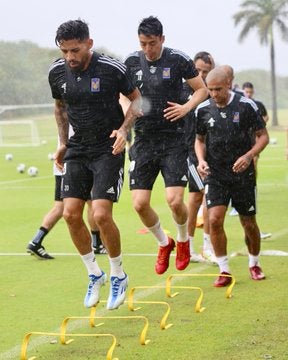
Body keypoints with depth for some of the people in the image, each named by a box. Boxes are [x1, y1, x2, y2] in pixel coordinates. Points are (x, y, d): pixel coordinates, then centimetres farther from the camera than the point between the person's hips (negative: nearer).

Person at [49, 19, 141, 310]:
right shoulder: (57, 72, -1)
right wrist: (63, 143, 12)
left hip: (109, 148, -5)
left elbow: (136, 98, 0)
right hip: (77, 149, 5)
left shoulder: (111, 69, -14)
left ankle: (118, 276, 8)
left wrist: (123, 129, -14)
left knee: (101, 215, -15)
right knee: (71, 214, -4)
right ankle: (94, 275, 17)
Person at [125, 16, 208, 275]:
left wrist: (187, 107, -13)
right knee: (140, 204, -4)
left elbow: (202, 89, 5)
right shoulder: (131, 62, 3)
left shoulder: (178, 60, -6)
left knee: (175, 200, -13)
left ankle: (183, 240, 19)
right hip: (143, 139, 3)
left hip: (173, 139, -3)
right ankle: (164, 244, 23)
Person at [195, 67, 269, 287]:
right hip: (215, 174, 1)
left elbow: (263, 136, -2)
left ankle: (254, 264, 32)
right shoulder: (203, 110, 0)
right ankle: (224, 270, -3)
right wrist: (201, 160, -4)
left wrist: (249, 156, -19)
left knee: (249, 223, 7)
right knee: (214, 220, -15)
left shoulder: (246, 106, -7)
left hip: (242, 173, -1)